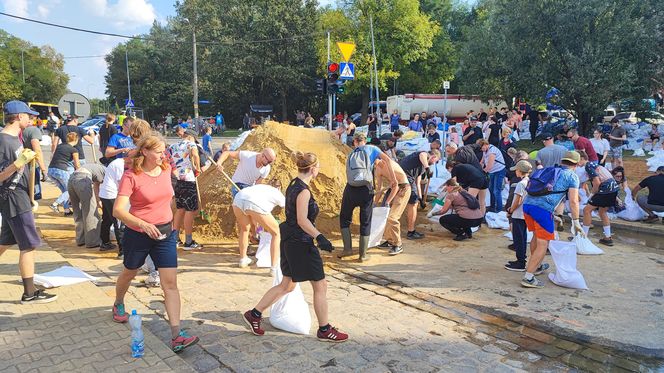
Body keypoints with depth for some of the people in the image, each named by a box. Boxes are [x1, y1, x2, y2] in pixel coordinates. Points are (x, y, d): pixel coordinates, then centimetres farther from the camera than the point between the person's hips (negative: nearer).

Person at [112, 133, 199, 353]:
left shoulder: (166, 169, 0)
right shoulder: (131, 176, -16)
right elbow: (118, 210, -23)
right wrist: (144, 224, -36)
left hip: (165, 233, 3)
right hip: (138, 234, -3)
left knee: (170, 283, -6)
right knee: (129, 273, 23)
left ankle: (177, 336, -8)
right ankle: (118, 305, 55)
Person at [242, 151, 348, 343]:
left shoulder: (293, 186, 10)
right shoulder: (303, 191, -19)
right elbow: (302, 220, -26)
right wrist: (319, 237, -33)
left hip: (290, 241, 10)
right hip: (300, 243, -10)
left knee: (287, 285, 19)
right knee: (321, 286, 3)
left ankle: (254, 314, 24)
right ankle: (324, 330, 15)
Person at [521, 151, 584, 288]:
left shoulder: (549, 170, 27)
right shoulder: (572, 176, 9)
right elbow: (573, 201, -1)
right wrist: (576, 222, 2)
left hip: (527, 203, 7)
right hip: (543, 208, -7)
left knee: (536, 236, 27)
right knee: (543, 243, 0)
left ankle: (537, 266, 43)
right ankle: (528, 277, -4)